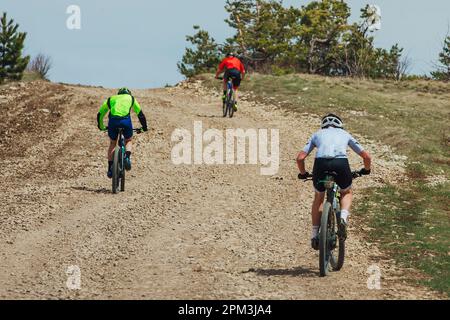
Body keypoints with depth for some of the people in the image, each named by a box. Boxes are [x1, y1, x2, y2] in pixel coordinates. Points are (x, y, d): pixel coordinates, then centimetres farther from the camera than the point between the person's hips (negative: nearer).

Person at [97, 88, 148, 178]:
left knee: (112, 143, 22)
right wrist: (144, 127, 42)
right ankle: (127, 158, -5)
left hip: (113, 121, 1)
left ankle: (110, 169, 15)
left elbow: (100, 114, 34)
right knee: (128, 141, 24)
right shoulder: (131, 98, 29)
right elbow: (140, 114, 31)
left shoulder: (111, 99, 31)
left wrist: (101, 127, 49)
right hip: (126, 120, -1)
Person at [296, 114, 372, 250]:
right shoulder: (345, 134, 32)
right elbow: (366, 156, 29)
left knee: (319, 197, 28)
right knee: (347, 193, 30)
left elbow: (300, 158, 20)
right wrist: (366, 170, 50)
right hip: (341, 163, 0)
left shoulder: (318, 134, 30)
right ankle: (343, 218, 2)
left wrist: (303, 173, 39)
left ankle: (315, 235, 24)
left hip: (321, 163, 0)